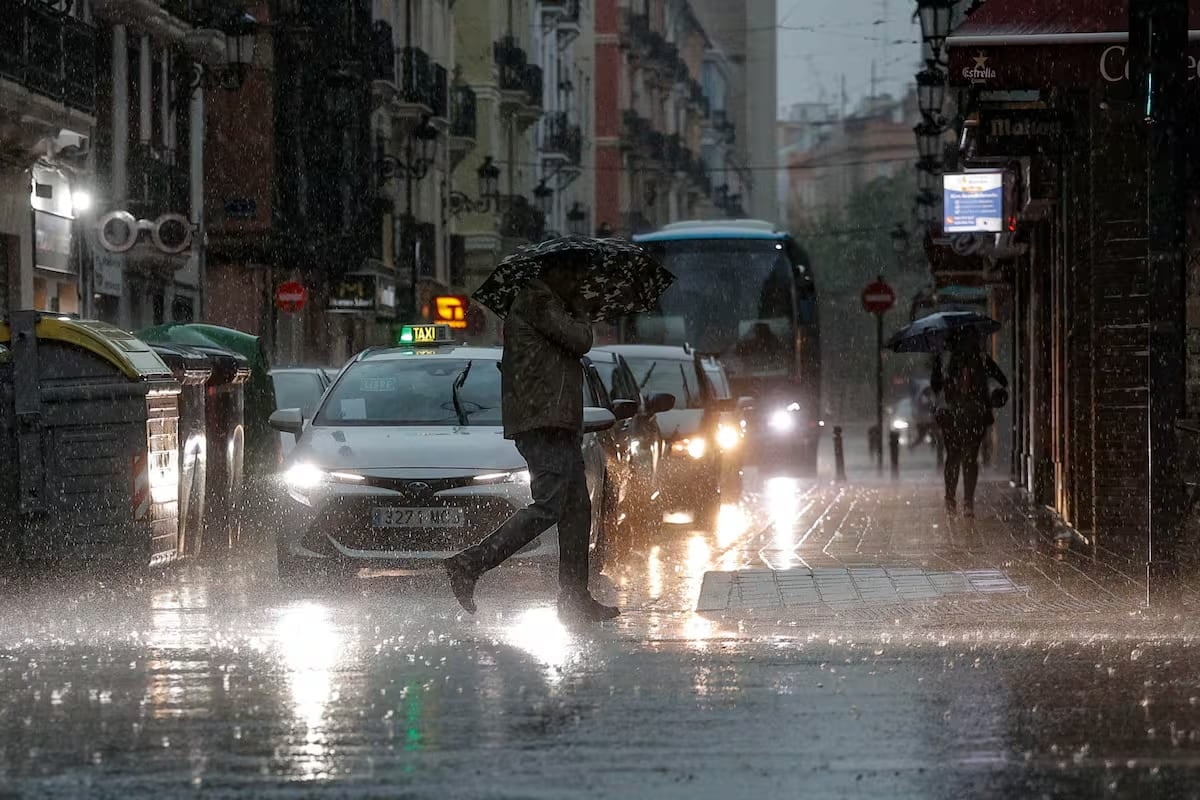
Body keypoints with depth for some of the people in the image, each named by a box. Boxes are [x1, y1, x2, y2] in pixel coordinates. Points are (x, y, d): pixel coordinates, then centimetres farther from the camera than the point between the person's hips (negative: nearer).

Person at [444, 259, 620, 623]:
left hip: (559, 427, 11)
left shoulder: (545, 305, 25)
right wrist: (579, 310, 5)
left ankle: (574, 597, 11)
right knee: (549, 506, -17)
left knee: (577, 509, 10)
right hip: (543, 423, -11)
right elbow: (579, 341, -10)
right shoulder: (537, 300, -6)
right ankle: (470, 564, -20)